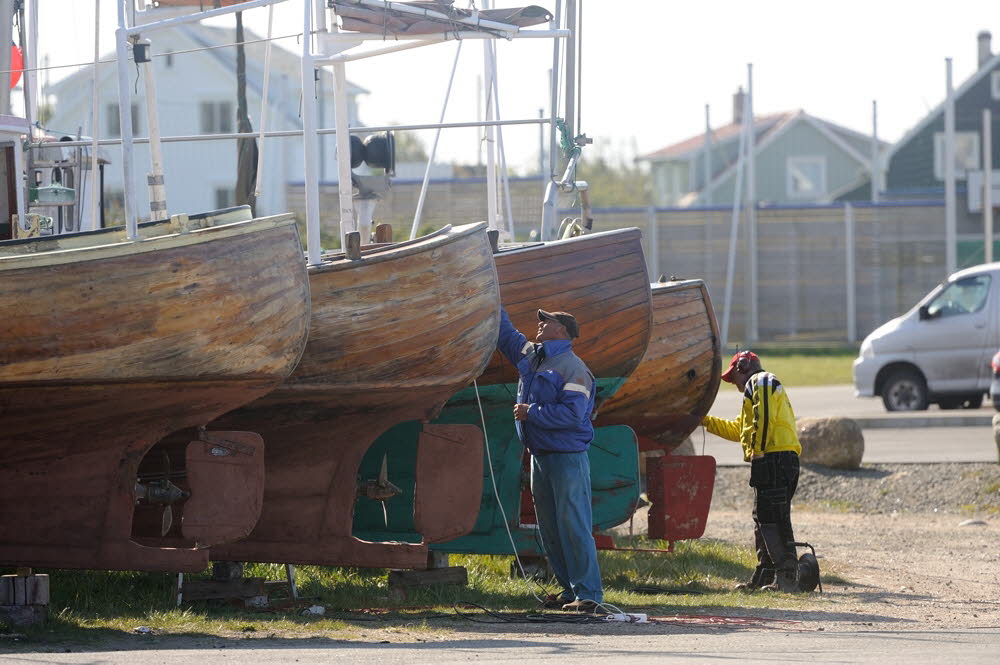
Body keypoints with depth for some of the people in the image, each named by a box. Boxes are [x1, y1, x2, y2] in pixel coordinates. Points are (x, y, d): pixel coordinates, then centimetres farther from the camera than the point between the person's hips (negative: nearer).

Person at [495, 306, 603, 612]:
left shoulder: (573, 368, -12)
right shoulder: (530, 355, 14)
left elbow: (572, 414, -22)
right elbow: (505, 333, 30)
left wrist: (531, 413, -17)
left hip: (568, 457, -9)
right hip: (540, 457, 9)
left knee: (574, 526, -11)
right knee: (549, 529, 10)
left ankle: (588, 594, -11)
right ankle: (570, 590, 16)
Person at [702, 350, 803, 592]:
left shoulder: (760, 383, -1)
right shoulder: (766, 386, 32)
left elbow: (763, 419, -18)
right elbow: (738, 429, 40)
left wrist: (757, 451, -20)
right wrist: (706, 421, 42)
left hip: (772, 460, -11)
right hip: (785, 461, 11)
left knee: (774, 520, -13)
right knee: (763, 519, 15)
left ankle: (787, 578, -18)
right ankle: (764, 577, 18)